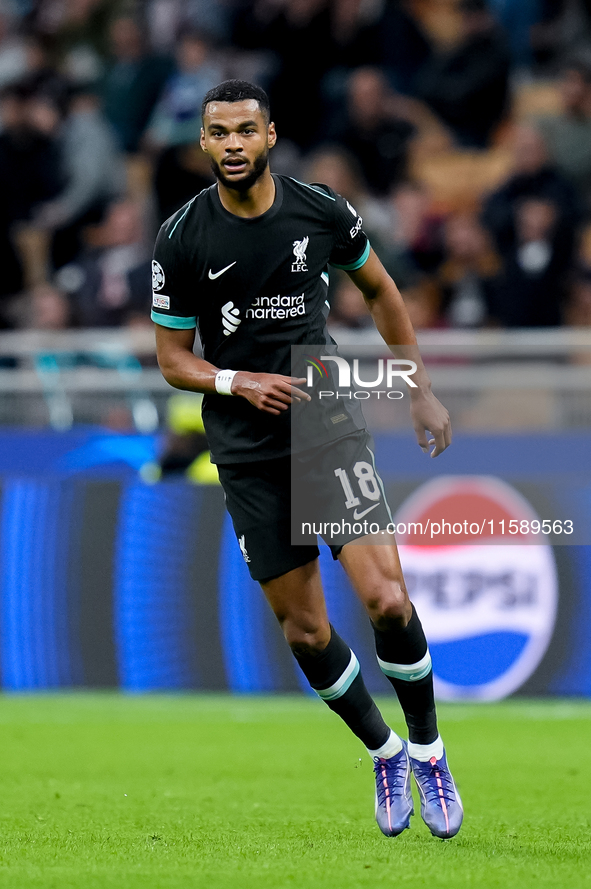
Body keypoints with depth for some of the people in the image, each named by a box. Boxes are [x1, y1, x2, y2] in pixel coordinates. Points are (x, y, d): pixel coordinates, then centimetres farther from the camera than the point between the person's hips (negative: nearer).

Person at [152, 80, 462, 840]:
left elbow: (380, 292, 15)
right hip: (247, 454, 1)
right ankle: (385, 755, 25)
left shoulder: (322, 212, -3)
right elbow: (173, 358, 3)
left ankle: (428, 751, 7)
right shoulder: (181, 240, -6)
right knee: (304, 632, 2)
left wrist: (420, 393, 15)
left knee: (386, 599, -16)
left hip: (331, 427, 0)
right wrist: (237, 383, -17)